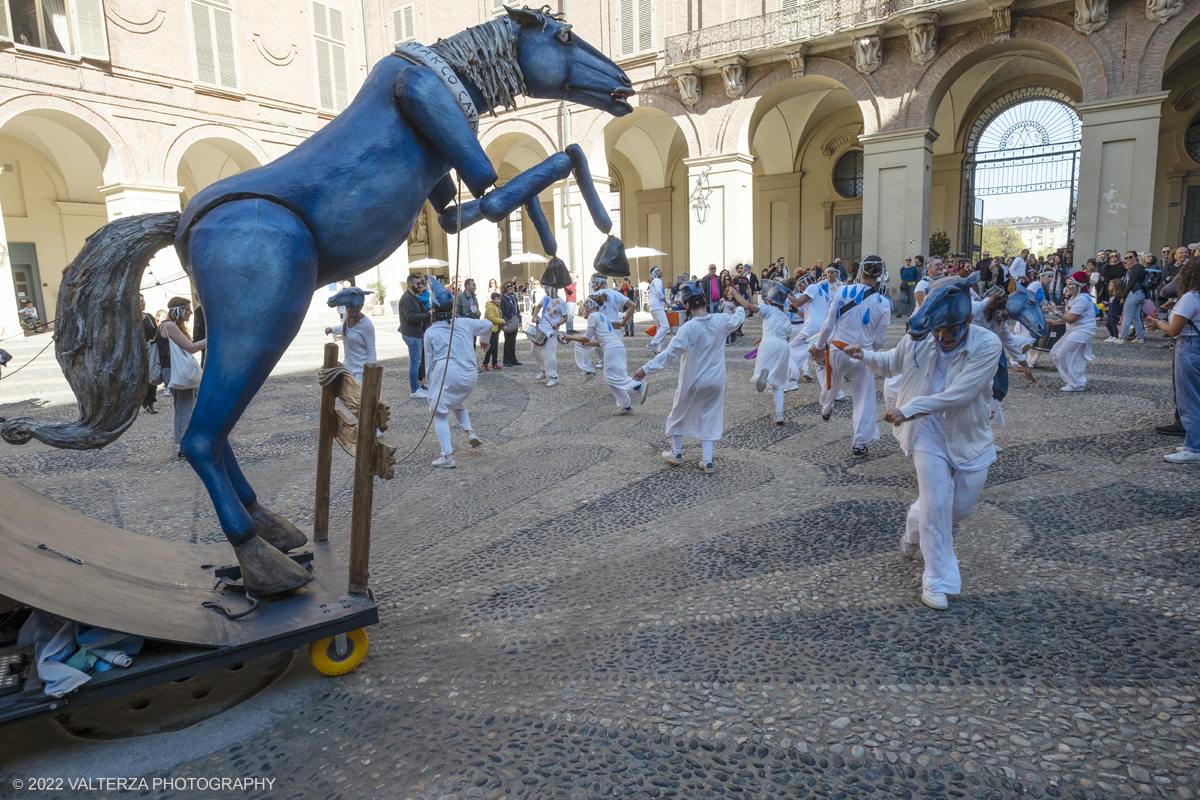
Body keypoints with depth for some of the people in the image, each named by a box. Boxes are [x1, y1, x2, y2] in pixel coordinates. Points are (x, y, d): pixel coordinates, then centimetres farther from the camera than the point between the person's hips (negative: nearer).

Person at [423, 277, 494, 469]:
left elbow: (430, 362, 7)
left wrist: (431, 385, 19)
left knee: (440, 413, 5)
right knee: (457, 402, 31)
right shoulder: (464, 323, 6)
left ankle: (447, 455, -8)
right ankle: (470, 431, 10)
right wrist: (485, 340, 42)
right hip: (469, 376, 4)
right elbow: (487, 325, 21)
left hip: (445, 375, -4)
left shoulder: (430, 332, 1)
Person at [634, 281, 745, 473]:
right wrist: (741, 307, 39)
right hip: (715, 381, 4)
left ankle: (676, 454, 30)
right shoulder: (721, 321, -7)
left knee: (679, 414, 18)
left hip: (692, 382, -4)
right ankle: (707, 460, 12)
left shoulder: (689, 327, -22)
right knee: (709, 418, 15)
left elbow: (670, 353, -27)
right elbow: (738, 319, 16)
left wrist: (646, 368, -25)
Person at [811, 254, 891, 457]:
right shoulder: (883, 303, -9)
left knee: (832, 383, 29)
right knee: (864, 399, 11)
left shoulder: (842, 291, -10)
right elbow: (879, 341, -3)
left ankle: (826, 409, 58)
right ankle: (859, 443, 13)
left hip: (837, 350, 1)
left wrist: (819, 345, 8)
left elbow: (828, 324, -7)